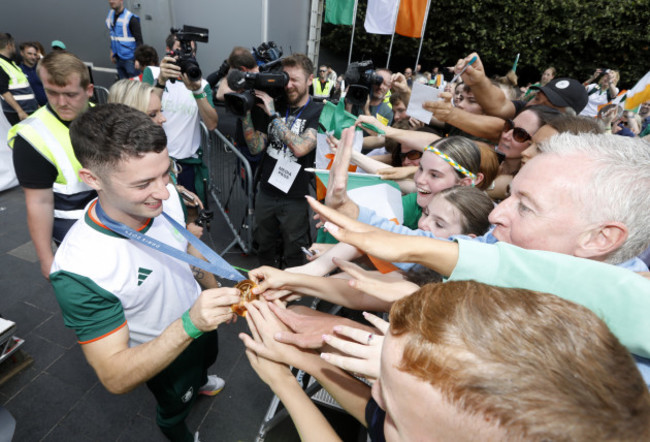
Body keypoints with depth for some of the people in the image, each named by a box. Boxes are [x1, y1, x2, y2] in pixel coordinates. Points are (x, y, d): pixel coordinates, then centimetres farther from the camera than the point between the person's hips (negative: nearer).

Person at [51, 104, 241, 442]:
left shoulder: (164, 197, -24)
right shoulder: (78, 270, -40)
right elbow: (115, 378, -34)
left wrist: (216, 292, 7)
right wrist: (189, 325, -50)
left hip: (198, 318, 5)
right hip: (159, 359, -4)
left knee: (207, 358, 37)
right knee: (176, 406, 28)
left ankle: (199, 382, 73)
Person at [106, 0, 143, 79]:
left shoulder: (131, 18, -13)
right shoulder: (110, 15, 8)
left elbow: (139, 40, -15)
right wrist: (112, 51, 18)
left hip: (130, 58, -7)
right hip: (118, 58, 7)